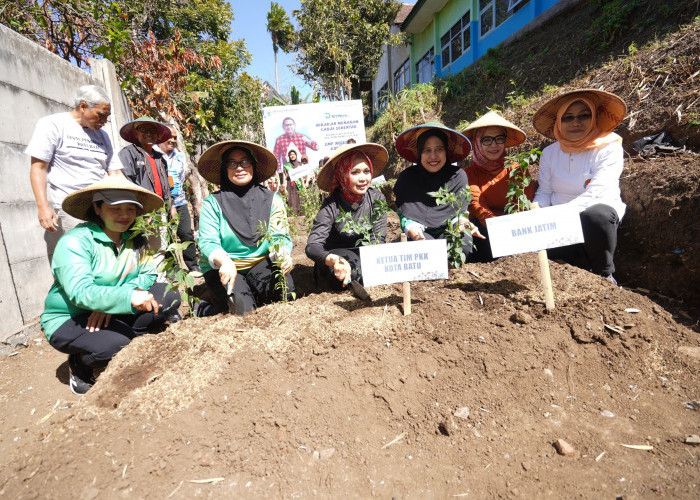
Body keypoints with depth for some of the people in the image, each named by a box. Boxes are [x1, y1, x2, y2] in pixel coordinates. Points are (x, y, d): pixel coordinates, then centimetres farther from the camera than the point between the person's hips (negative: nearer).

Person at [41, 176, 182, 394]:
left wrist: (110, 300, -23)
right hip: (69, 319, -5)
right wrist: (127, 296, -48)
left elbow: (148, 274, -8)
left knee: (169, 297, -13)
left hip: (112, 312, 5)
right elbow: (80, 292, -31)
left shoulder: (135, 239, -1)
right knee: (113, 343, -33)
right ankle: (79, 365, 2)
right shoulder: (75, 241, -19)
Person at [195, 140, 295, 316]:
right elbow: (207, 242, -11)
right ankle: (205, 309, 9)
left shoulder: (272, 199, 2)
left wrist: (283, 255, -28)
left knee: (284, 290, -28)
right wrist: (225, 262, -33)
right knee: (244, 309, -23)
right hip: (223, 267, -1)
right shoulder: (213, 203, -3)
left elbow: (280, 237, -4)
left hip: (261, 263, 2)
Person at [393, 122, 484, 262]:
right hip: (422, 235, -1)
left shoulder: (458, 176, 5)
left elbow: (459, 211, 1)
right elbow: (405, 213, -2)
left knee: (464, 242, -32)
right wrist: (412, 228, -26)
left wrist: (463, 223, -25)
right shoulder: (407, 177, 3)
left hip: (448, 232, 2)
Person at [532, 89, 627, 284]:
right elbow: (544, 192, 8)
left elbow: (595, 193, -19)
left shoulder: (609, 148, -5)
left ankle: (604, 274, -12)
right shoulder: (550, 152, 8)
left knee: (597, 214, -38)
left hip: (599, 214, -2)